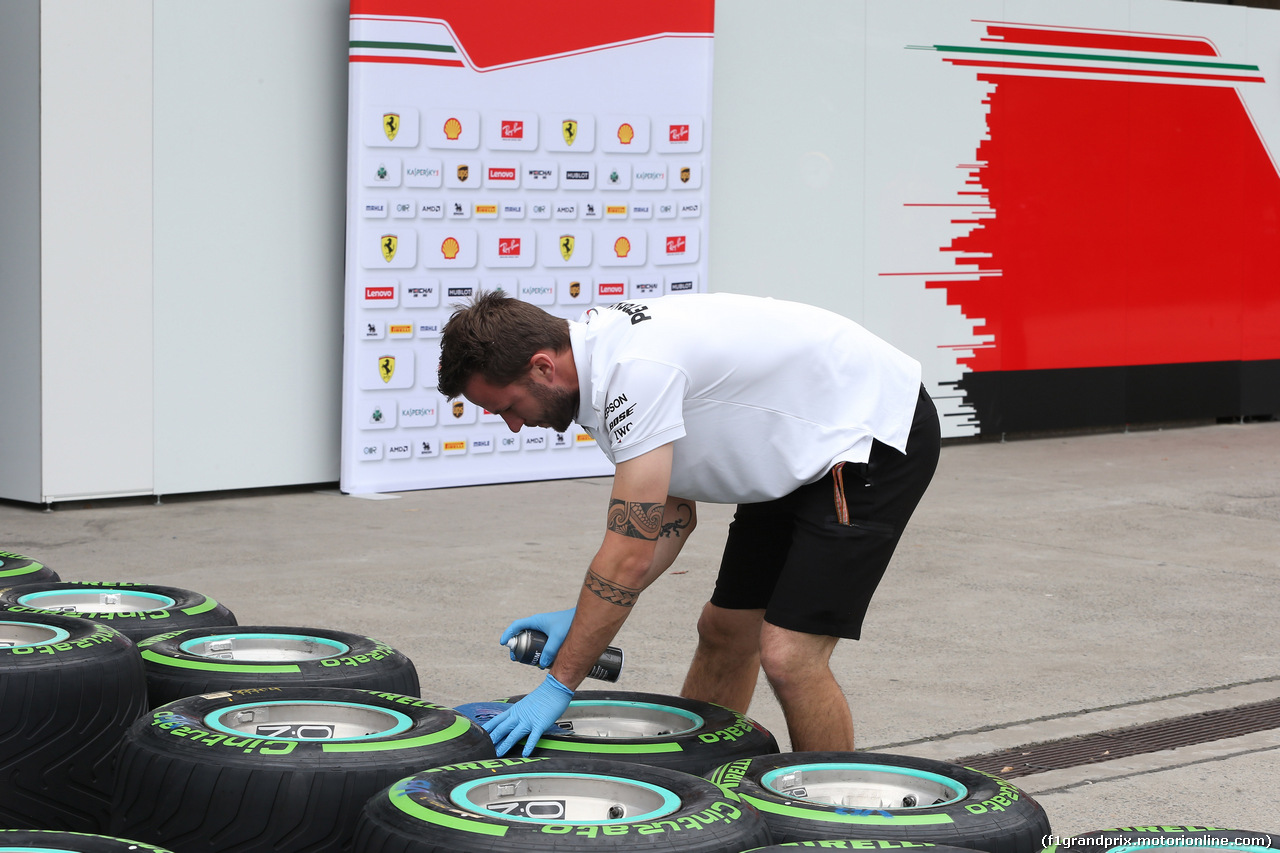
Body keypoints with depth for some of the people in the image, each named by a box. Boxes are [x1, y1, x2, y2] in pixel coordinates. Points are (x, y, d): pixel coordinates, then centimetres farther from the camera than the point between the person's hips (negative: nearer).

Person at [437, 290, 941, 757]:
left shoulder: (637, 371, -30)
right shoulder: (603, 357, 1)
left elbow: (629, 558, -29)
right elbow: (673, 516, 8)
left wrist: (557, 686, -23)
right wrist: (580, 618, -1)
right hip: (798, 452, 10)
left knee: (787, 654, -15)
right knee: (724, 629, 13)